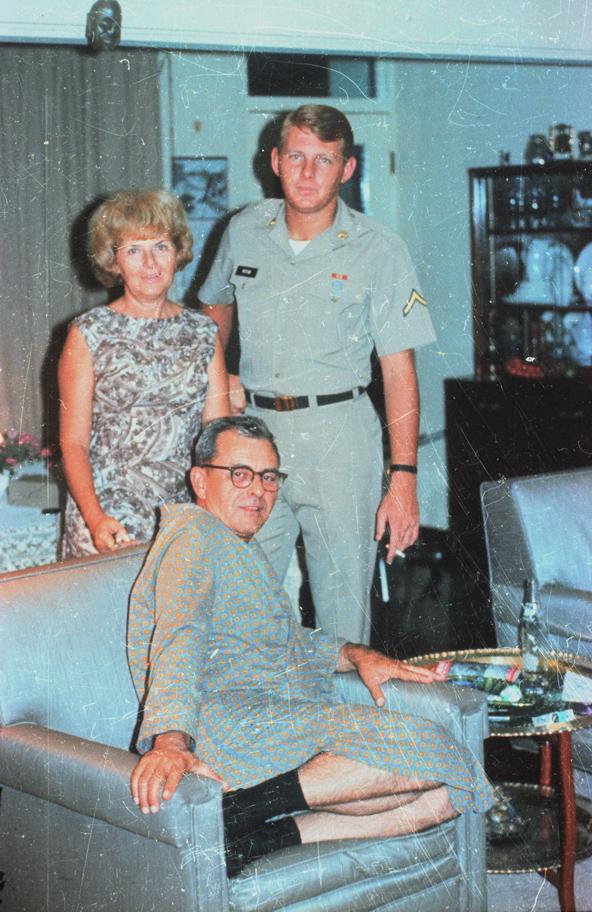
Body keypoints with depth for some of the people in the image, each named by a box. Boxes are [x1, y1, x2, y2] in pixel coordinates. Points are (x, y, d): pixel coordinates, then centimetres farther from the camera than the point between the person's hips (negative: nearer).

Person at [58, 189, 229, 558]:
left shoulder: (204, 333, 9)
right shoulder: (89, 335, 1)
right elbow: (73, 444, -2)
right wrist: (96, 519, -16)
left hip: (184, 514, 2)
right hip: (106, 514, -2)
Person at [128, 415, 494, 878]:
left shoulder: (243, 550, 31)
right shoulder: (196, 533, 1)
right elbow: (179, 638, -17)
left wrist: (353, 654, 17)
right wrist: (170, 740, -35)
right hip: (230, 721, -10)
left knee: (444, 793, -10)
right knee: (427, 751, -24)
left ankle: (259, 839, -20)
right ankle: (238, 807, -23)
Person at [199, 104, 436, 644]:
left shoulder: (379, 251, -6)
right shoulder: (245, 231, 4)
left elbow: (399, 371, -8)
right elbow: (216, 305, 26)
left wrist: (403, 478, -14)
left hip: (338, 433, -3)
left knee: (344, 607, 3)